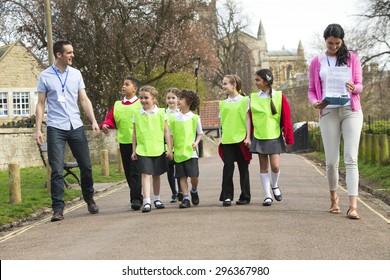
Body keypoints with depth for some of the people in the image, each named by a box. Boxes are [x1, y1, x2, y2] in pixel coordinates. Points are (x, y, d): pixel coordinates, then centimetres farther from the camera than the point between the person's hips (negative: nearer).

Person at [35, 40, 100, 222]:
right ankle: (58, 208, 0)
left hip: (76, 127, 3)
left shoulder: (76, 74, 8)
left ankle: (89, 199, 30)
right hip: (55, 128, -3)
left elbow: (84, 100, 8)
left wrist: (94, 121, -3)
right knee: (57, 170, -6)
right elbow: (41, 104, 2)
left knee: (86, 166, 9)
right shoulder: (45, 76, 0)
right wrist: (38, 129, -6)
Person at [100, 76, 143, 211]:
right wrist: (105, 125, -10)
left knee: (135, 172, -10)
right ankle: (137, 196, 22)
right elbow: (110, 118, 11)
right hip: (123, 143, 5)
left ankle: (136, 199, -10)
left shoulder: (141, 104, 0)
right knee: (128, 173, 10)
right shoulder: (117, 105, 13)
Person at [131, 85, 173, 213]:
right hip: (143, 150, -1)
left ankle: (157, 199, 29)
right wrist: (134, 150, 7)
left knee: (156, 175, 13)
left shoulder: (160, 113, 1)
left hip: (158, 149, 1)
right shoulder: (137, 114, 3)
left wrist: (169, 149, 0)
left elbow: (166, 132, 3)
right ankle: (146, 202, -13)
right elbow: (134, 134, 8)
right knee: (145, 174, -11)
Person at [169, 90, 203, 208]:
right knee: (182, 176, 2)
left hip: (191, 151, -2)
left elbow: (200, 133, 9)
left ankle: (194, 191, 22)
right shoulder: (175, 118, 7)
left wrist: (196, 142, -9)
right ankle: (185, 198, 8)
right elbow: (171, 135, 12)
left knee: (194, 175, -7)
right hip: (178, 152, 2)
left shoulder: (194, 117, 1)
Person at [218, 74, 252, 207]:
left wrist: (248, 137, -7)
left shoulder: (244, 100, 3)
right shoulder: (223, 103, 13)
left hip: (241, 139, -2)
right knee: (228, 167, -6)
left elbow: (247, 119, -1)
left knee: (243, 168, 4)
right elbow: (222, 121, 16)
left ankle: (245, 196, 11)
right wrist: (222, 137, 10)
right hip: (227, 140, 2)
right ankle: (227, 197, -3)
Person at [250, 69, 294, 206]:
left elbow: (286, 118, -1)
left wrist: (288, 137, -2)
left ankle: (275, 186, 21)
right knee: (263, 167, 4)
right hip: (259, 137, 2)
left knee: (275, 166, -9)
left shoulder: (279, 96, -3)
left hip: (275, 137, -2)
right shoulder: (253, 97, 3)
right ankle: (267, 195, 11)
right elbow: (249, 118, 7)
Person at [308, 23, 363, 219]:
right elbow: (311, 90, 10)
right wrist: (314, 102, -13)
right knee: (331, 160, 2)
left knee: (351, 159, -9)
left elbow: (360, 85, 6)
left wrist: (353, 88, -18)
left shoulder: (351, 58, 8)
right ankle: (333, 197, 25)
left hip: (351, 111, -1)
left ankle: (353, 206, -15)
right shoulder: (317, 62, 9)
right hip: (328, 112, 1)